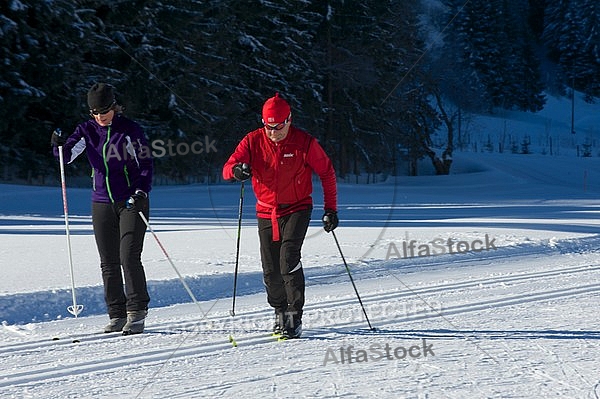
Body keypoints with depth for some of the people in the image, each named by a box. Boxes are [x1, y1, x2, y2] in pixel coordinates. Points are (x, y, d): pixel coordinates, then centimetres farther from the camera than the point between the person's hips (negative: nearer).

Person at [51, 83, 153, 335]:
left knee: (129, 257, -13)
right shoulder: (87, 130, 4)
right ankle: (117, 316, 9)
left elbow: (145, 163, -3)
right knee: (109, 263, 3)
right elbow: (68, 155, -8)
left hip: (132, 201, -4)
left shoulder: (130, 130, -6)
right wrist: (60, 145, -30)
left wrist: (141, 192, -16)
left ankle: (137, 314, -8)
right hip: (102, 203, 4)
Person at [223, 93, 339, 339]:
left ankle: (295, 317, -18)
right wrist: (237, 170, -34)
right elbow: (228, 169, -9)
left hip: (297, 209, -3)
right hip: (266, 212, 3)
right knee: (271, 270, 5)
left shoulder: (304, 142, -10)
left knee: (289, 257, -22)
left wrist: (330, 209, -2)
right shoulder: (253, 141, -5)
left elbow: (326, 173, 1)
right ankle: (279, 312, 28)